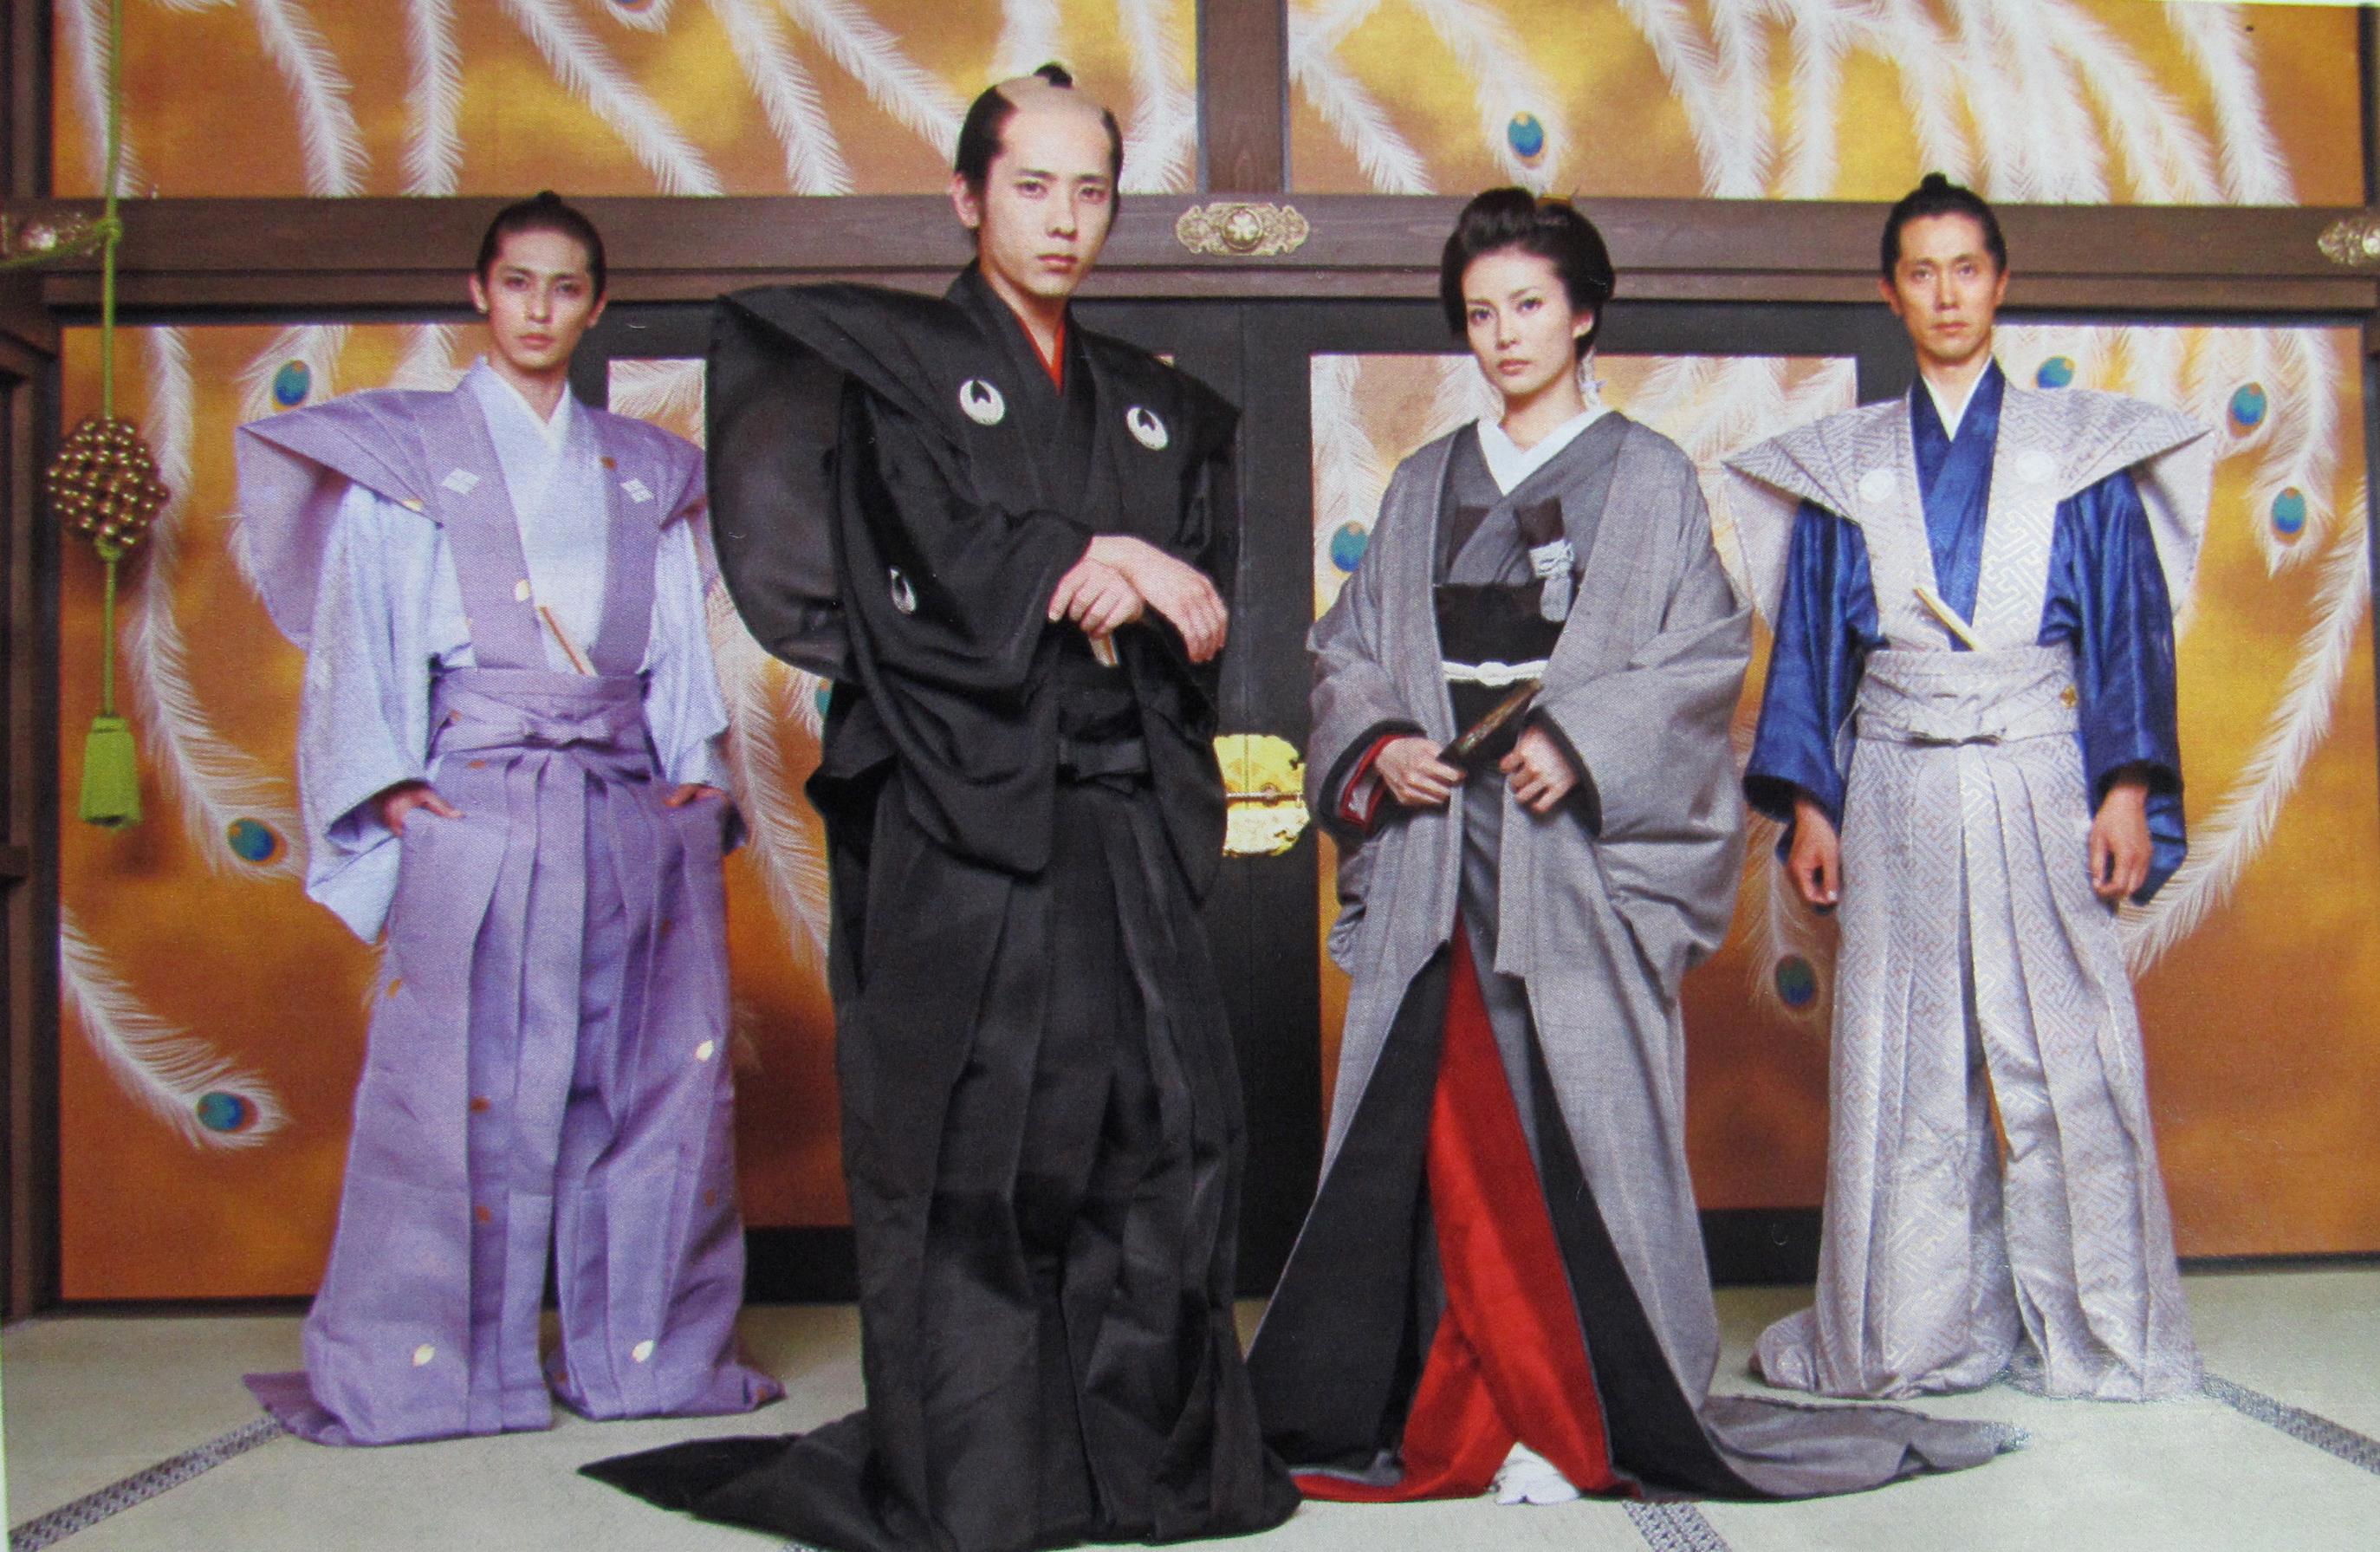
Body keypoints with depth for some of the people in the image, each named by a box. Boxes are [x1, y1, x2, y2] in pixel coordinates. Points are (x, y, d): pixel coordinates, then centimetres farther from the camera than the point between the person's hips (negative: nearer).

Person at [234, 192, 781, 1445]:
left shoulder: (642, 472, 19)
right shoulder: (407, 453, 9)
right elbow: (359, 632, 3)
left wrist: (697, 768, 5)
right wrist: (386, 781, -8)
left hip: (632, 814, 4)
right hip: (474, 813, -3)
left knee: (656, 1078, 2)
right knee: (462, 1085, -6)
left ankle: (645, 1349, 12)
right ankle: (424, 1368, 3)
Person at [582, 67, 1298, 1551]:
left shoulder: (1161, 409, 20)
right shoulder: (892, 366, 5)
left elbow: (1199, 609, 12)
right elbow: (918, 568, -9)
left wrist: (1131, 591, -8)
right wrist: (1095, 566, -9)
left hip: (1126, 822, 5)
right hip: (957, 817, -4)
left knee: (1168, 1124, 1)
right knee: (966, 1149, -4)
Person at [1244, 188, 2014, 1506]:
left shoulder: (1648, 477, 7)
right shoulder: (1424, 485, 18)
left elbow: (1707, 655, -1)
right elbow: (1346, 649, 16)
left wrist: (1583, 743, -14)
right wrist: (1377, 745, -3)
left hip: (1580, 849, -3)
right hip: (1435, 853, 4)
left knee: (1577, 1124, -6)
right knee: (1433, 1124, -1)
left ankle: (1584, 1416, 3)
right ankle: (1448, 1409, 9)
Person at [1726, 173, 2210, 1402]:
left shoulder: (2078, 451, 8)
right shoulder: (1844, 467, 12)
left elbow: (2133, 629, 4)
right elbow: (1811, 642, 10)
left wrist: (2129, 789, -7)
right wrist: (1807, 804, 1)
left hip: (2038, 786, -1)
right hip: (1897, 795, 1)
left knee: (2064, 1057, -2)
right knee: (1899, 1065, 2)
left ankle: (2088, 1334, 11)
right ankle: (1917, 1333, 13)